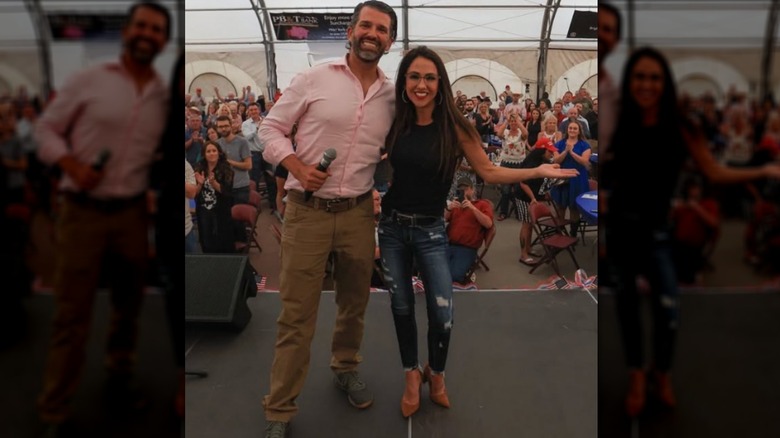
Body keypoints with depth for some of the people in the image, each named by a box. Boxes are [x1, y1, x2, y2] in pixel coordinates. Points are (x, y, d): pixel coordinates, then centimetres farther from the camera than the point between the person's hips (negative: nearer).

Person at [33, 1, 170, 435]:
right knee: (73, 313, 2)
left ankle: (120, 379, 37)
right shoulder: (88, 80, -4)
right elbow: (46, 129, -1)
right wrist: (71, 165, -17)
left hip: (133, 212, 4)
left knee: (129, 304, 15)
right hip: (83, 210, -3)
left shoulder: (165, 96, 4)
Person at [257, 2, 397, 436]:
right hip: (307, 211, -3)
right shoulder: (314, 78, -4)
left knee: (355, 301, 18)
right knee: (296, 314, 1)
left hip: (358, 212, 4)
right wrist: (297, 167, -16)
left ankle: (346, 368, 44)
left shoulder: (393, 95, 6)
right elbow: (271, 128, -1)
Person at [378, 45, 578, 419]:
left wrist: (537, 172, -14)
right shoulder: (395, 123, -3)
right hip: (392, 226, 3)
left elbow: (489, 172, -8)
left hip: (430, 230, -2)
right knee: (401, 308, 12)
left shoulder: (454, 126, -11)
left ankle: (435, 375, 30)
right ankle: (412, 375, 36)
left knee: (442, 314, -2)